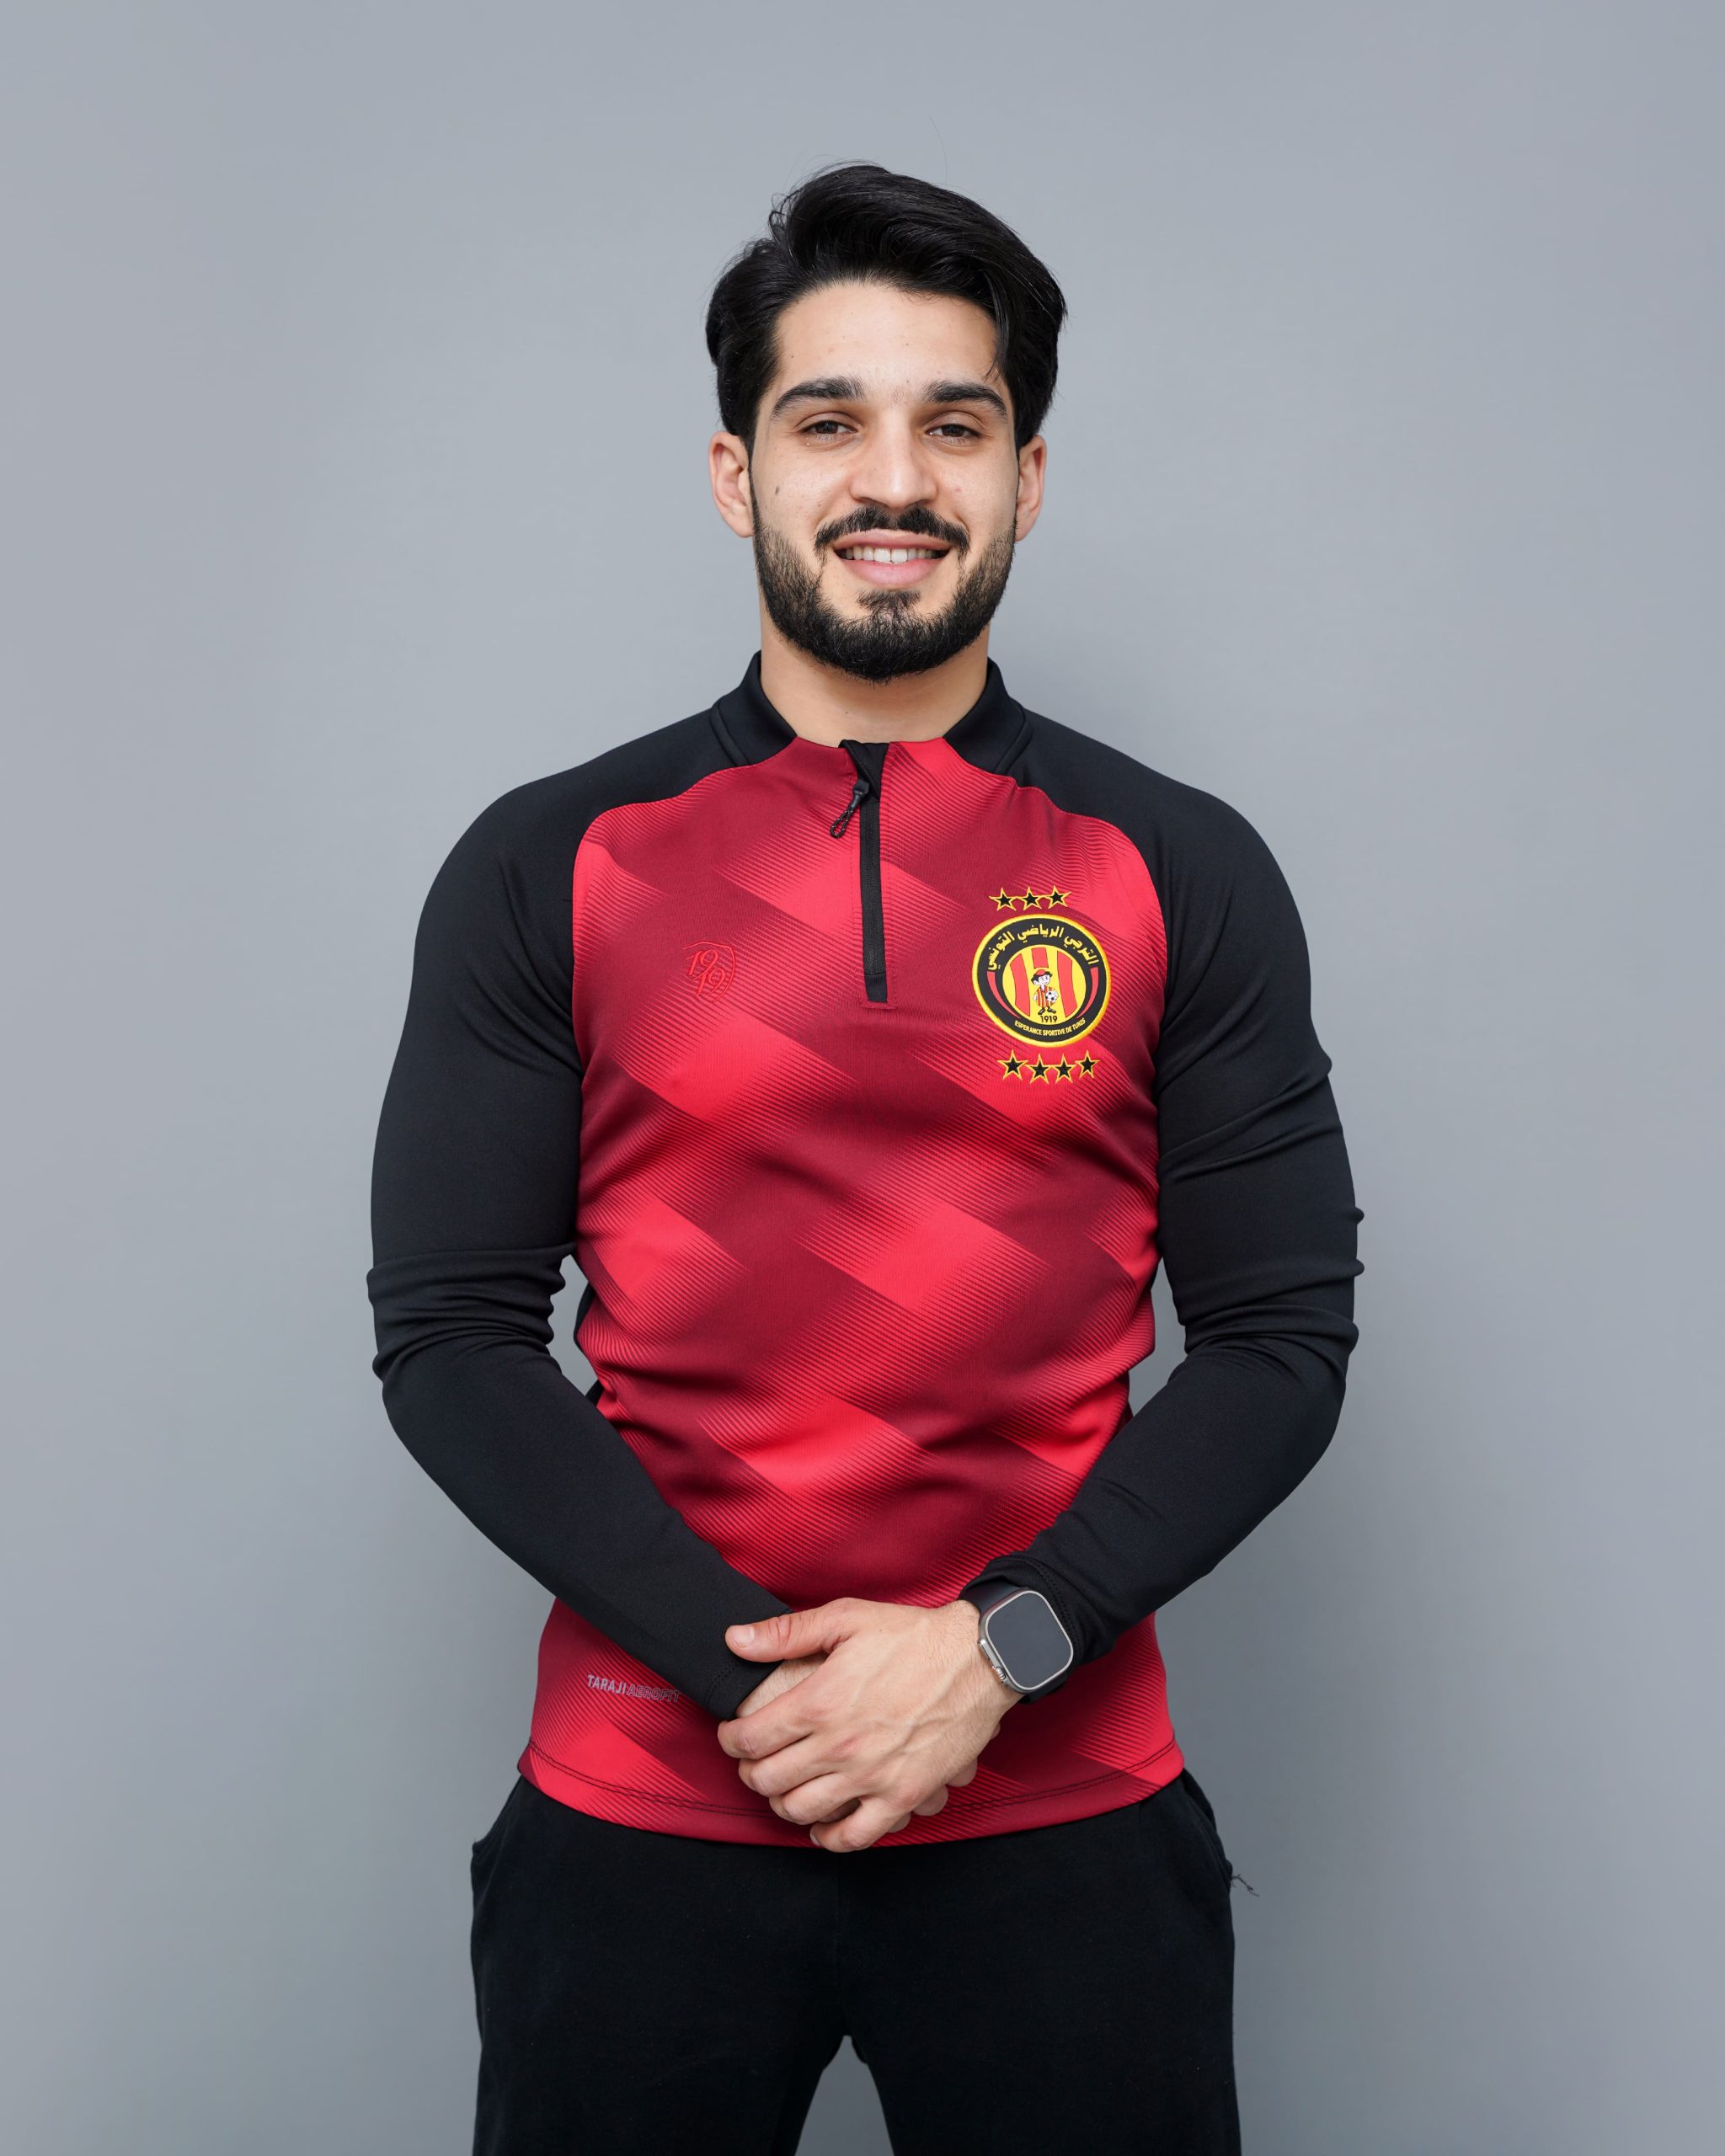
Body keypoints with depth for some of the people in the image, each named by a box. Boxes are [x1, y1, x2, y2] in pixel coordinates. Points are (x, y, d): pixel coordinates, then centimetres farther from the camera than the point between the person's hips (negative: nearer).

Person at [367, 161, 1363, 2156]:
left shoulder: (1184, 874, 0)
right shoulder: (550, 870, -1)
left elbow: (1282, 1337, -1)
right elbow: (448, 1334, -3)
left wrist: (998, 1648, -12)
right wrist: (745, 1665, -12)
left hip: (1065, 1813, 1)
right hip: (642, 1808, 0)